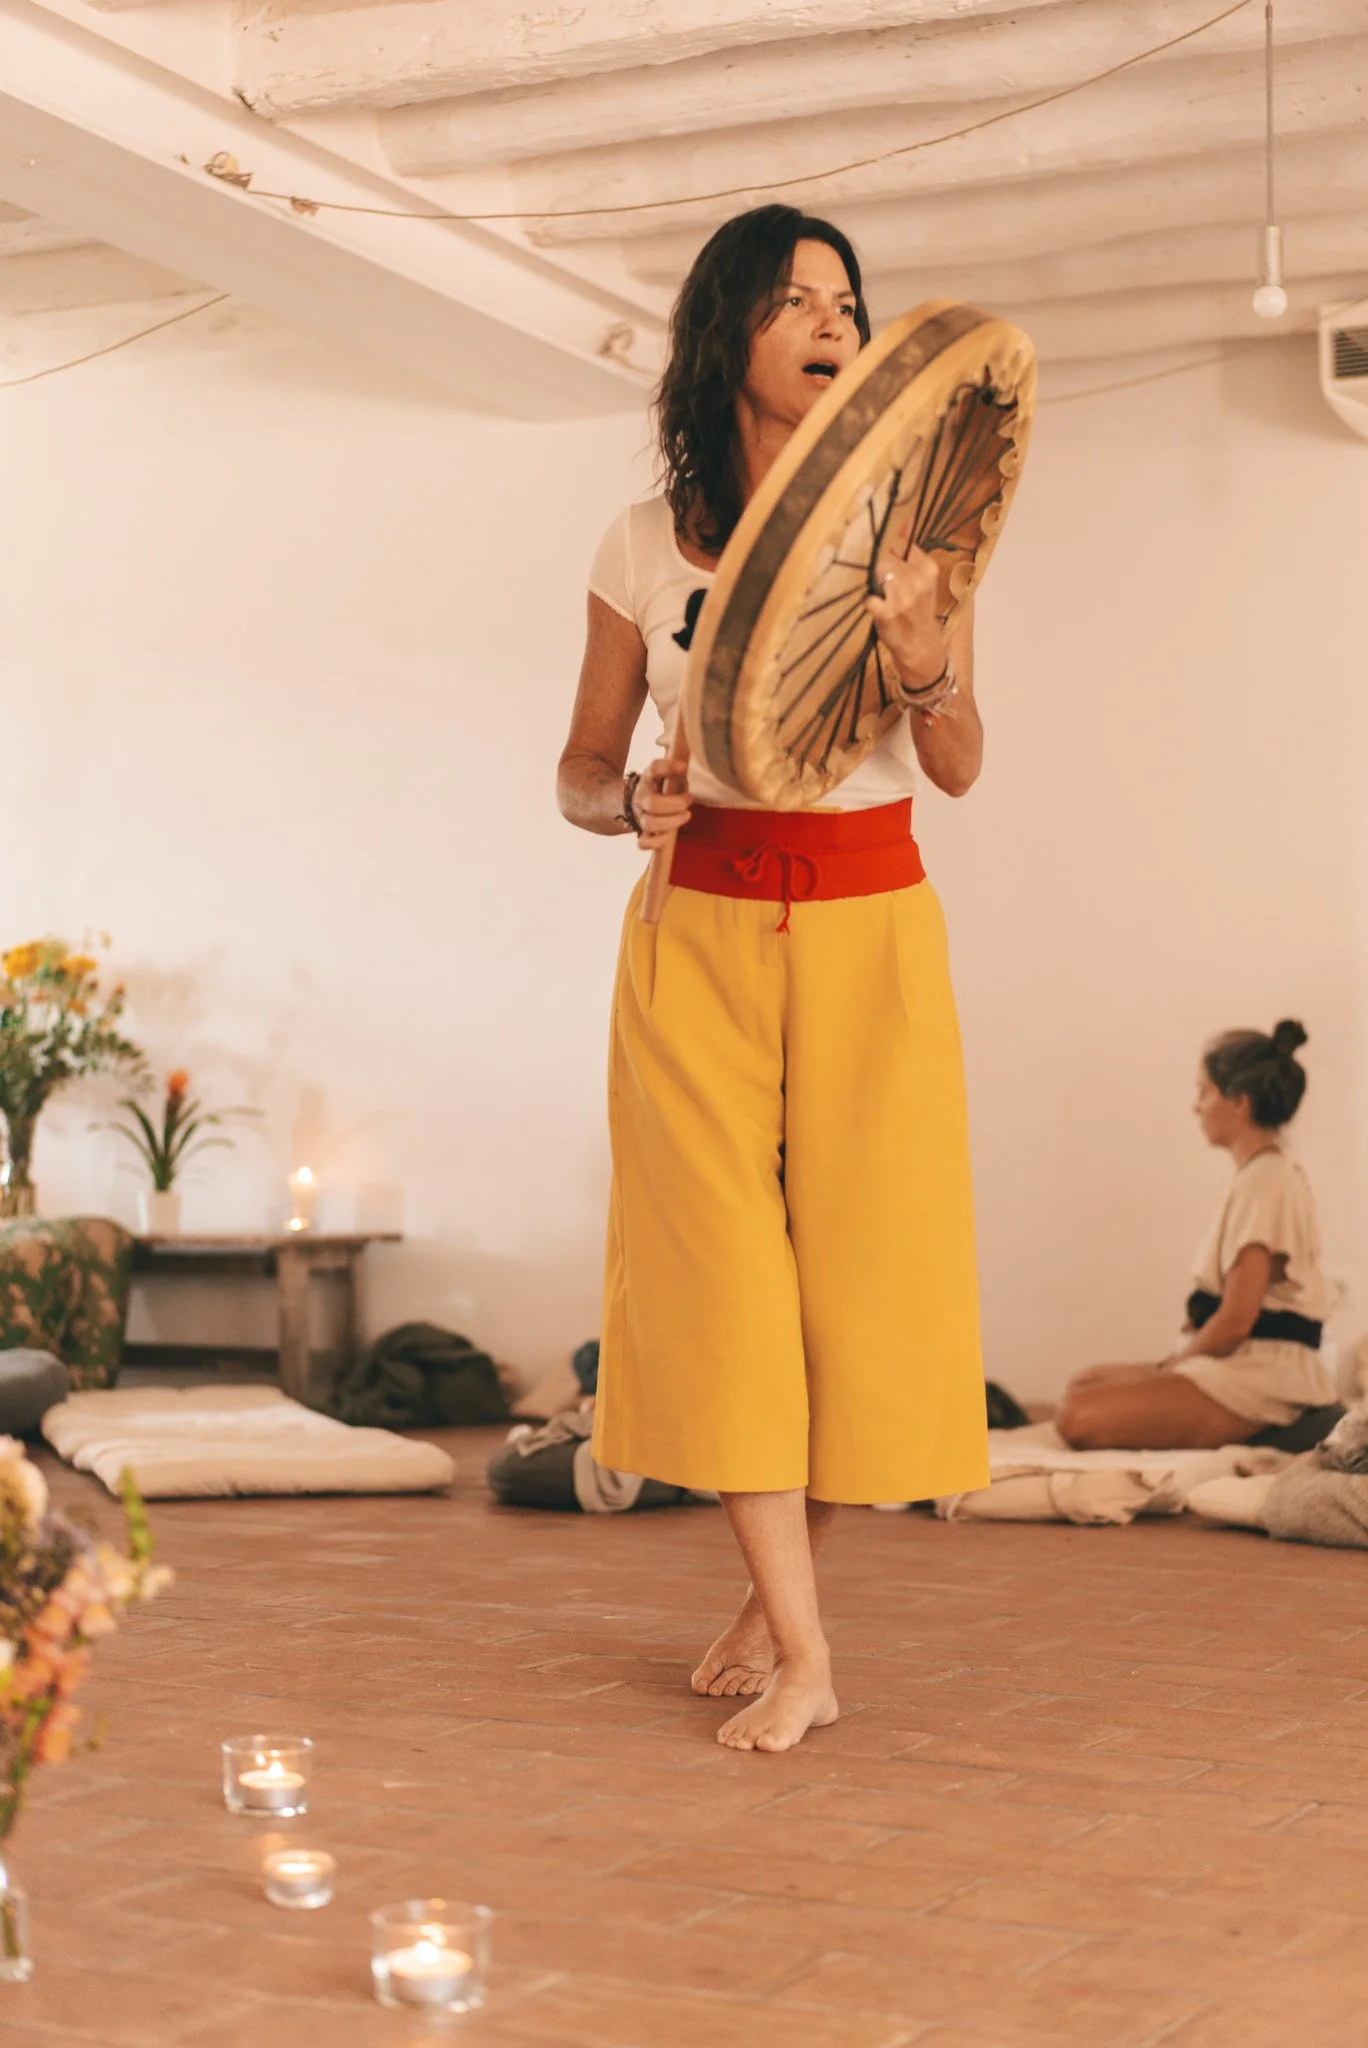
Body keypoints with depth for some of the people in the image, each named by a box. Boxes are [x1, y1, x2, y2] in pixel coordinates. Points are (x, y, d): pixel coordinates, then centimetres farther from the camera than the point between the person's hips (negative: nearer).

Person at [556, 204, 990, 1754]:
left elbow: (960, 770, -4)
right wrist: (635, 801, -13)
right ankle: (799, 1652, 1)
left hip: (869, 929, 0)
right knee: (723, 1272, -5)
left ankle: (778, 1585, 23)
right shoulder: (644, 548, 3)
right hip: (701, 930, 0)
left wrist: (924, 661, -24)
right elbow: (579, 773, 9)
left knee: (858, 1265, 1)